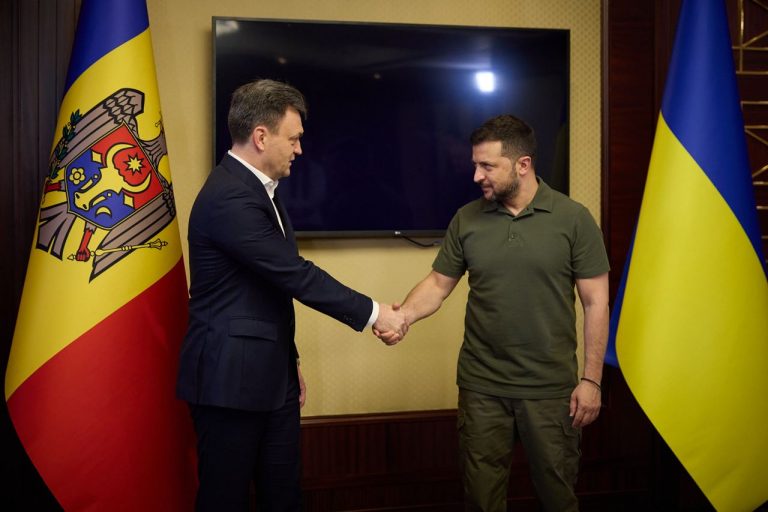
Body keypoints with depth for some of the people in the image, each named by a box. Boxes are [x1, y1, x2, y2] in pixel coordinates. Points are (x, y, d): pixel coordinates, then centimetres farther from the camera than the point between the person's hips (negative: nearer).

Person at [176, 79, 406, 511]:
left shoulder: (258, 189, 11)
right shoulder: (229, 198, -21)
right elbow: (296, 275, -22)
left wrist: (290, 359, 20)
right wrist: (372, 312, -14)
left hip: (272, 375, 9)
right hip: (231, 378, -9)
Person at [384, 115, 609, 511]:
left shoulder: (573, 219, -6)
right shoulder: (466, 219, 1)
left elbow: (596, 303, -4)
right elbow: (438, 283, 6)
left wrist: (591, 379, -7)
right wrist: (403, 316, -14)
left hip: (550, 389, -2)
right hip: (481, 387, 2)